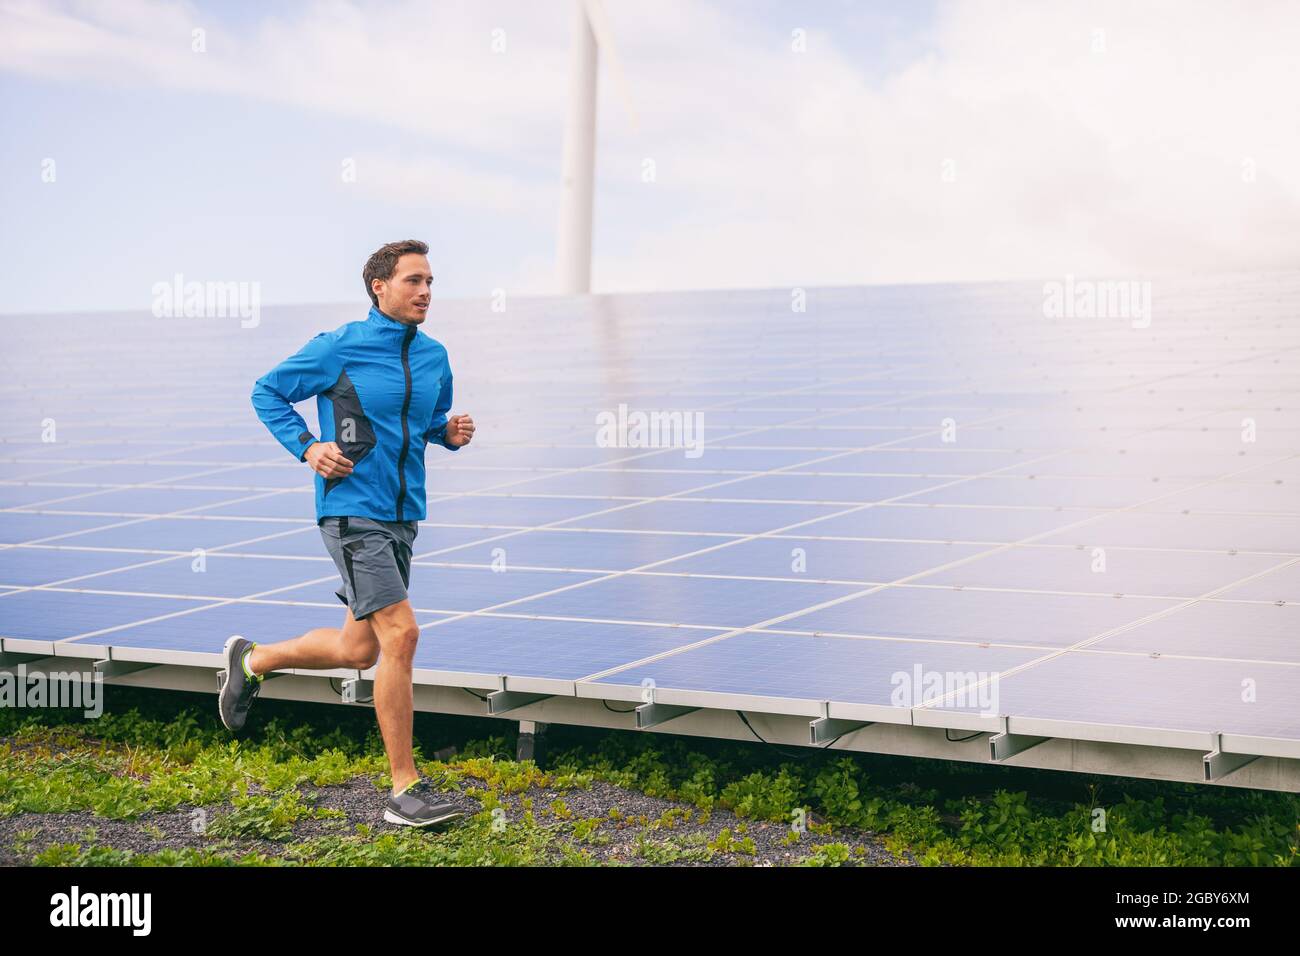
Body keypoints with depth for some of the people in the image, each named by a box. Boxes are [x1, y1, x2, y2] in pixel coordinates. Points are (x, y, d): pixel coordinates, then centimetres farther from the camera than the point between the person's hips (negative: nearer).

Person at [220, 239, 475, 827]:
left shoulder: (434, 357, 10)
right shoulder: (338, 348, -7)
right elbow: (268, 392, 3)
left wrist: (452, 433, 3)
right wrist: (308, 447, -10)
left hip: (403, 515, 8)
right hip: (352, 510, -7)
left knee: (358, 651, 14)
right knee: (400, 633, -18)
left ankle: (252, 661, 41)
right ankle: (405, 790, -11)